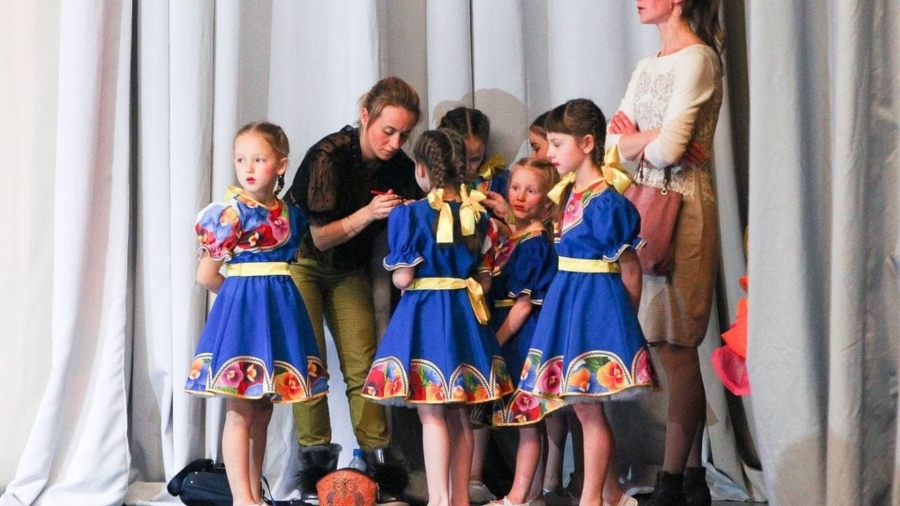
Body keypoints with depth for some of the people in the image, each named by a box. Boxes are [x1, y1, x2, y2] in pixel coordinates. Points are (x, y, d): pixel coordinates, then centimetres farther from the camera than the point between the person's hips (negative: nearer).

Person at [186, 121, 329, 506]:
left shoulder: (290, 214, 7)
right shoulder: (231, 214, -11)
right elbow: (206, 276, -8)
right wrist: (243, 288, 4)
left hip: (280, 311, 6)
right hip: (241, 309, -6)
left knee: (262, 413, 12)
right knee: (240, 413, -1)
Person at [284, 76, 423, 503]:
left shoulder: (400, 167, -11)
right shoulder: (328, 155, -25)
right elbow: (321, 237, -22)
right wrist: (369, 213, -35)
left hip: (350, 271, 4)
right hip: (303, 263, -4)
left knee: (362, 364, -2)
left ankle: (378, 462, 0)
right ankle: (315, 463, -4)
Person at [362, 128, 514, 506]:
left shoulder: (409, 214, -11)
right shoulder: (478, 215, 3)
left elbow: (403, 278, -13)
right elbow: (485, 275, 6)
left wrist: (393, 266, 8)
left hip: (423, 315, -5)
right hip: (466, 315, 5)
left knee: (432, 415, -2)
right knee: (460, 415, 12)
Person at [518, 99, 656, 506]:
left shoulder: (606, 202, -15)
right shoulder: (570, 193, 11)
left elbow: (630, 267, -11)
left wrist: (627, 319, -6)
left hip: (597, 301, -9)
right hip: (569, 298, 9)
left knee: (588, 407, -3)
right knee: (582, 406, 14)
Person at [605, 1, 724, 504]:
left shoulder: (697, 59, -8)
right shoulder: (647, 68, 19)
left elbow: (669, 149, -17)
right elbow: (614, 139, 10)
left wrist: (638, 142, 2)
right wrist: (651, 141, -9)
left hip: (683, 207, -8)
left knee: (676, 345, -8)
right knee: (679, 348, 7)